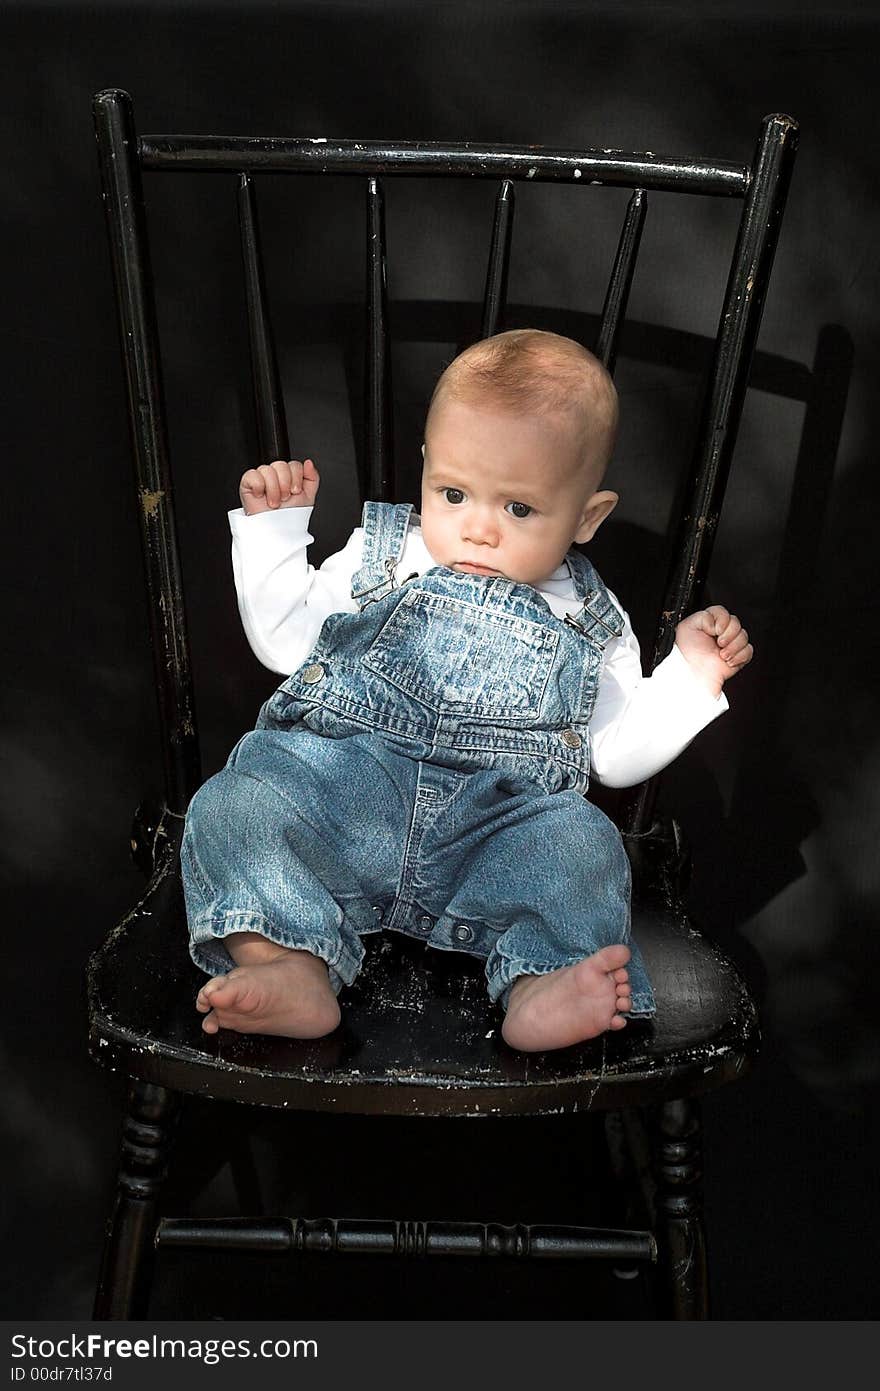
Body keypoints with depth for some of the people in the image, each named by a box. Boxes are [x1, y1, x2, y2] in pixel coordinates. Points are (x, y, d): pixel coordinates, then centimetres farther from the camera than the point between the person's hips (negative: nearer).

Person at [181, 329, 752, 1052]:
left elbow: (618, 752, 17)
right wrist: (275, 526, 15)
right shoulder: (381, 557, 17)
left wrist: (692, 672, 8)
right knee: (236, 805, -26)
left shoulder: (589, 622, 17)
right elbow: (284, 639, 19)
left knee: (582, 845, -28)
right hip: (337, 783, 0)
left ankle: (543, 987, -43)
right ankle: (289, 967, -42)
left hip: (497, 824, 0)